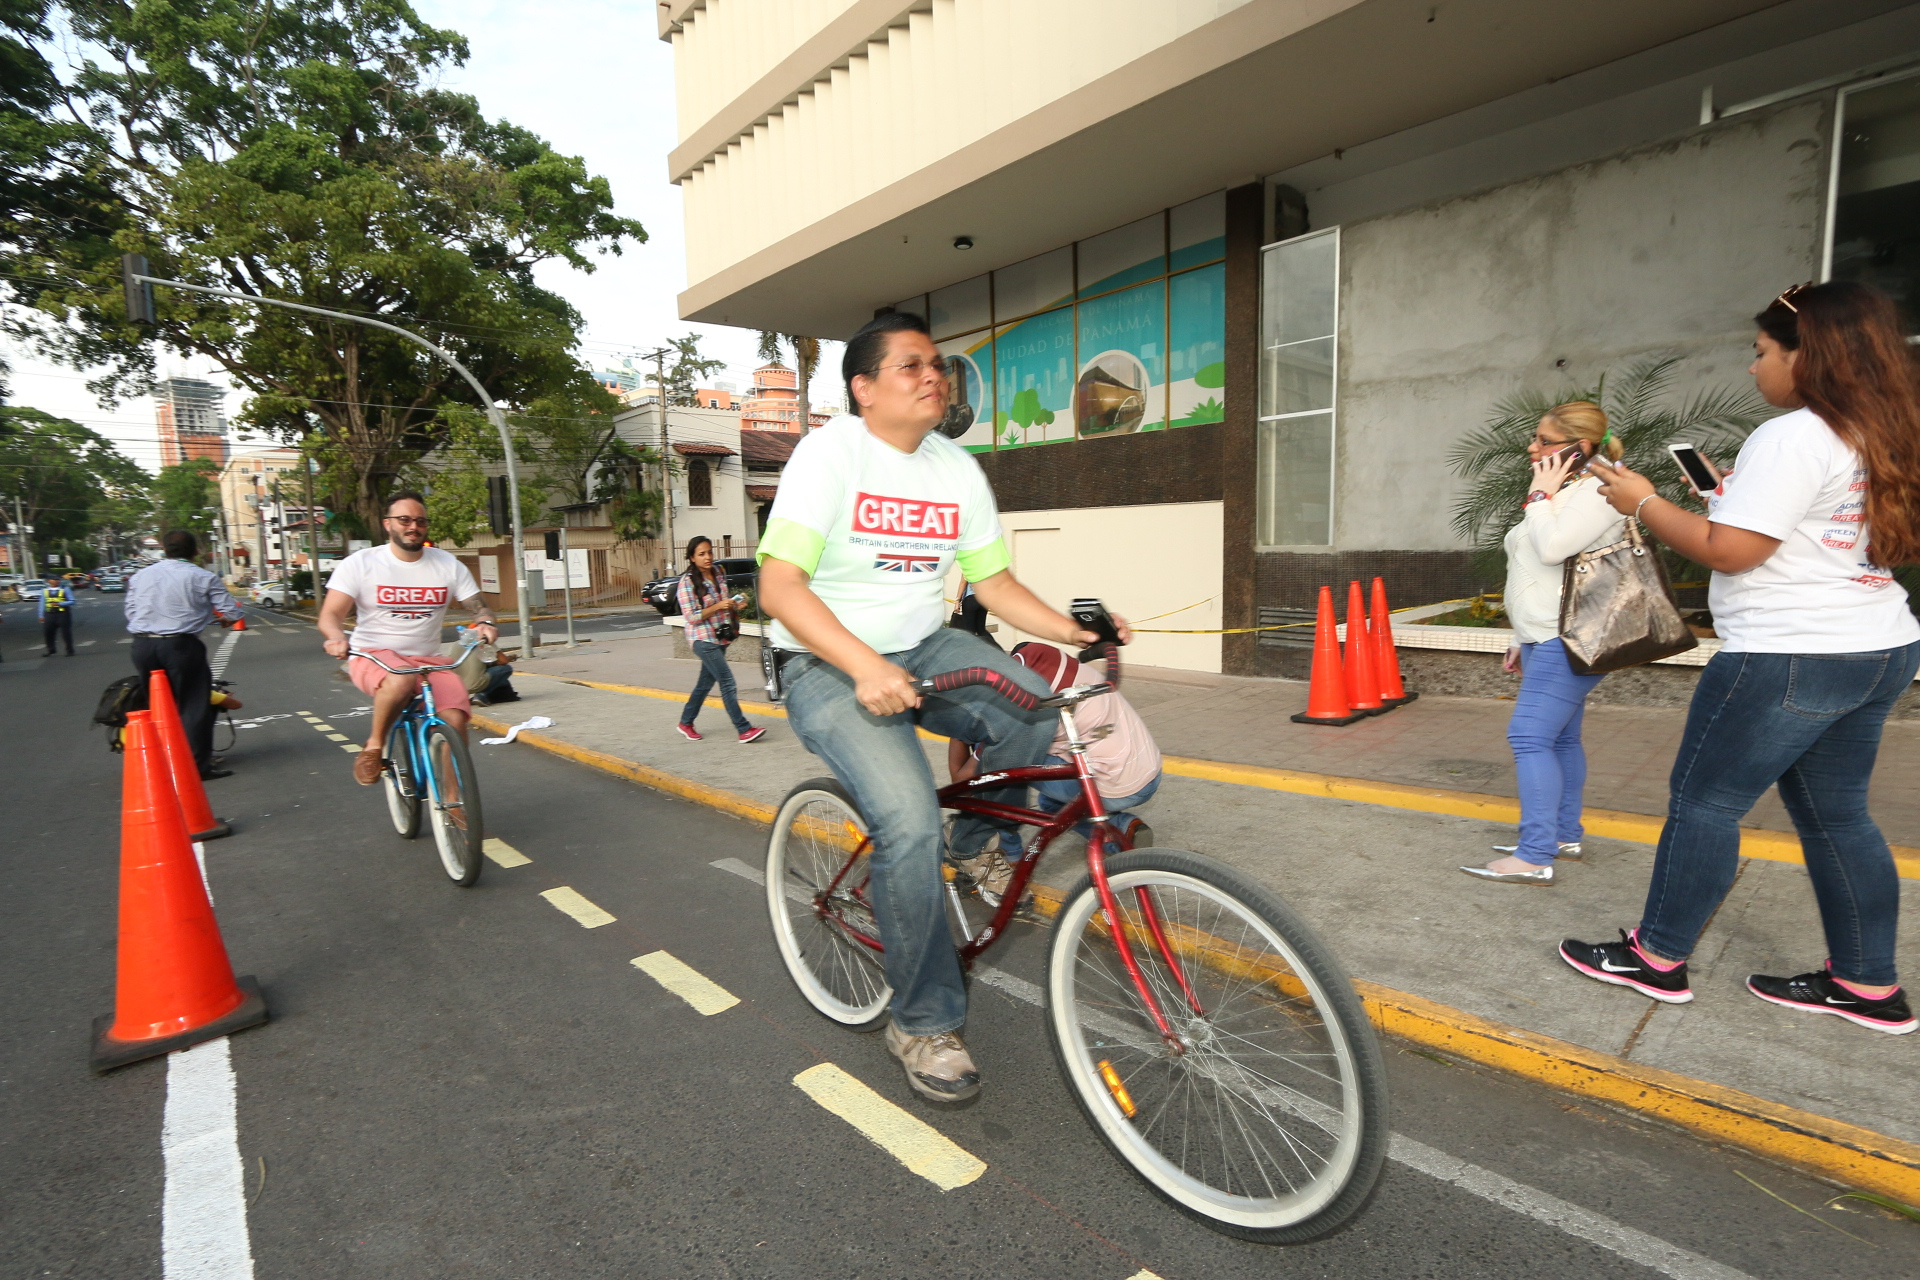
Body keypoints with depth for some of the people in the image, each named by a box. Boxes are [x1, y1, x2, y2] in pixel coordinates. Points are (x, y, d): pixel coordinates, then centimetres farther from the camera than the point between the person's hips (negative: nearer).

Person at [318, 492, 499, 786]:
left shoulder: (449, 566, 5)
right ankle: (373, 747, -10)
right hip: (373, 657, -2)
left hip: (428, 661, 3)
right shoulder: (360, 564, -1)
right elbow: (330, 614, -6)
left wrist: (486, 624, -20)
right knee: (400, 681, -39)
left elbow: (479, 607, 5)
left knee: (455, 722, -23)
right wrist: (337, 637, -29)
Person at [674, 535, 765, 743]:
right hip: (703, 639, -7)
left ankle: (686, 723, 31)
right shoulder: (687, 582, -12)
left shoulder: (718, 573, 8)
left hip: (720, 637, 7)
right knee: (727, 681, -13)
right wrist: (718, 606, -25)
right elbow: (691, 616, -15)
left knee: (705, 682, 15)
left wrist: (735, 605, -1)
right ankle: (744, 730, -11)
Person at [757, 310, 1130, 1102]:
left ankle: (979, 838, 9)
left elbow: (994, 582, 7)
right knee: (910, 823, -25)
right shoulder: (830, 452, -12)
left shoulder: (958, 469, 5)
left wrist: (1073, 630, -8)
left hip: (922, 648, 5)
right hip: (828, 666, -5)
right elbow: (778, 585, -21)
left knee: (1034, 713, -24)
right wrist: (865, 667, -34)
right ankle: (922, 1024, -1)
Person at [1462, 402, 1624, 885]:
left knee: (1530, 736, -15)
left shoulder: (1596, 492, -10)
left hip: (1568, 640, -10)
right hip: (1547, 640, 10)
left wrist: (1541, 495, -10)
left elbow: (1552, 548, -25)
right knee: (1559, 739, 13)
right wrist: (1523, 641, 22)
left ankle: (1534, 858, -13)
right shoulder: (1561, 494, 21)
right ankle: (1565, 836, 22)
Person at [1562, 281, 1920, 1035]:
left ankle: (1657, 958, 12)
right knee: (1835, 815, 16)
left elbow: (1729, 550, -21)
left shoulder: (1791, 438, -17)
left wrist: (1644, 502, -9)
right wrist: (1733, 493, 17)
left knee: (1705, 801, 1)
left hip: (1792, 656, -9)